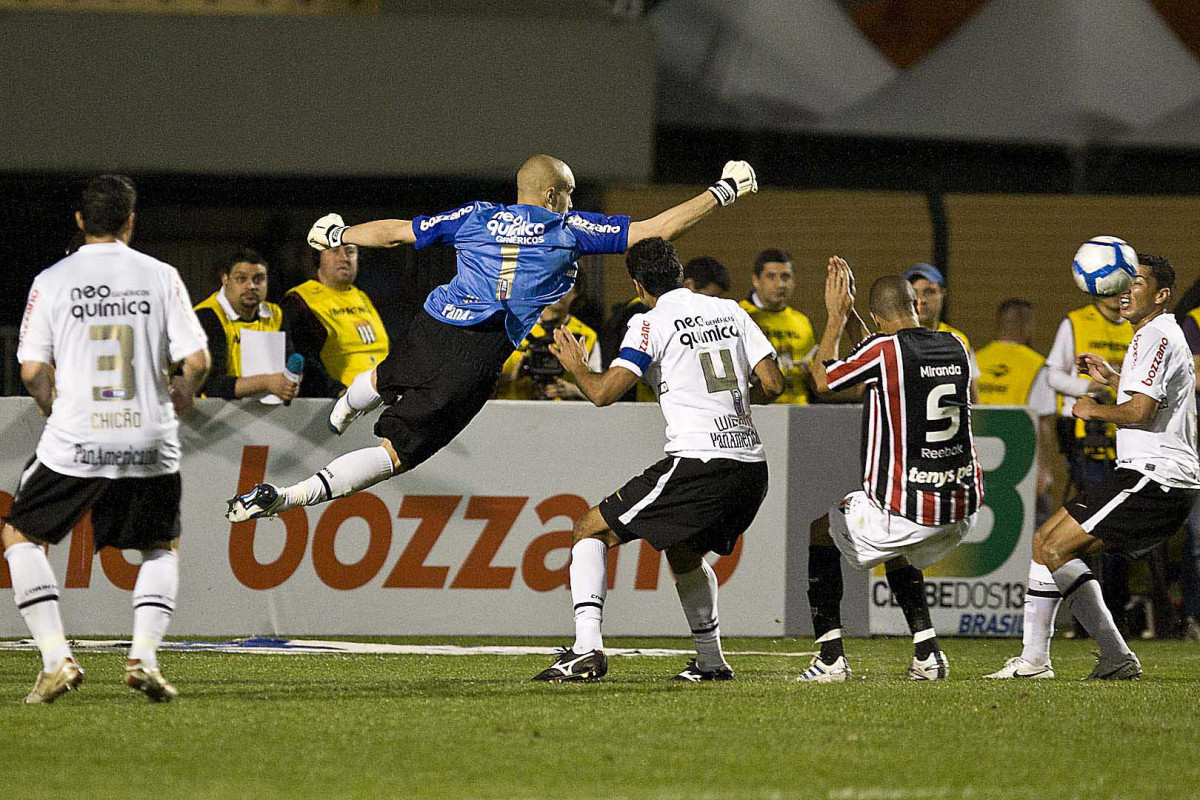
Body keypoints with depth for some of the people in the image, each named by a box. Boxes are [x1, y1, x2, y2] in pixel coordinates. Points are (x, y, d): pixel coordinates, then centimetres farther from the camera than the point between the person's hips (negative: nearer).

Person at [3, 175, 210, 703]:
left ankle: (56, 659, 1)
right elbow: (197, 359, -1)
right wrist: (182, 395, 21)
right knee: (163, 548, 23)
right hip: (149, 441, 1)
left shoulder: (52, 281, -1)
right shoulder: (161, 277, 2)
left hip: (74, 442, -1)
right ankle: (144, 656, 3)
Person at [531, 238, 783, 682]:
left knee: (589, 532, 4)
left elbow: (603, 392, -9)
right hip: (752, 467, 7)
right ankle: (711, 661, 31)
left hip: (697, 464, -7)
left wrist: (575, 367, 12)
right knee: (683, 553, 33)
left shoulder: (652, 324, -2)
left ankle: (587, 648, -12)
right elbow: (772, 384, 13)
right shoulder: (730, 311, 15)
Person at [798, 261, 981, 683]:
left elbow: (822, 378, 4)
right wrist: (853, 318, 25)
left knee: (821, 531, 19)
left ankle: (830, 656, 12)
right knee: (898, 554, 36)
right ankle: (927, 652, 20)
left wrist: (836, 317, 14)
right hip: (962, 506, 6)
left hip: (905, 512, -6)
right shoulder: (954, 347, 4)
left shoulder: (882, 349, -15)